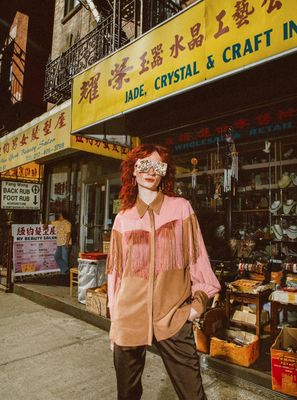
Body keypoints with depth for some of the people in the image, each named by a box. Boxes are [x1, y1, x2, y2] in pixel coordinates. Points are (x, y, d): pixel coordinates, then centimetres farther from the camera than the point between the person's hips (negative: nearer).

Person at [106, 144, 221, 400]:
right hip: (129, 318, 2)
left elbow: (196, 256, 3)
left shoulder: (181, 208, -1)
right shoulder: (123, 218, 4)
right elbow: (115, 271, 8)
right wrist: (114, 322, 11)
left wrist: (200, 297, -4)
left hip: (173, 317, -1)